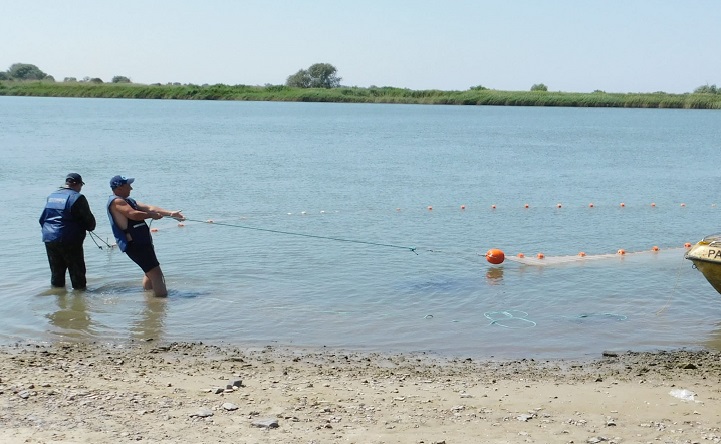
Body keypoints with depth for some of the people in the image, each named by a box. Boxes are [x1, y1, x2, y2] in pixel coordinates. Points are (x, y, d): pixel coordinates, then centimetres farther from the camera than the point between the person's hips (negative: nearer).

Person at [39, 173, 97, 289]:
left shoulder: (51, 196, 13)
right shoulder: (77, 198, -10)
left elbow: (42, 219, 20)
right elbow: (89, 219, -8)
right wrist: (90, 227, 12)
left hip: (49, 239, 7)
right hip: (69, 240, -7)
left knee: (56, 272, 16)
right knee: (77, 271, 2)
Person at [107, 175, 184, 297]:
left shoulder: (128, 200, 19)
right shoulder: (116, 202, -11)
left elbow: (149, 208, 16)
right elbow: (134, 214, -25)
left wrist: (171, 213, 8)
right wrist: (152, 215, -9)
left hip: (142, 242, 11)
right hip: (134, 244, -11)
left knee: (151, 272, 21)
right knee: (156, 273, -14)